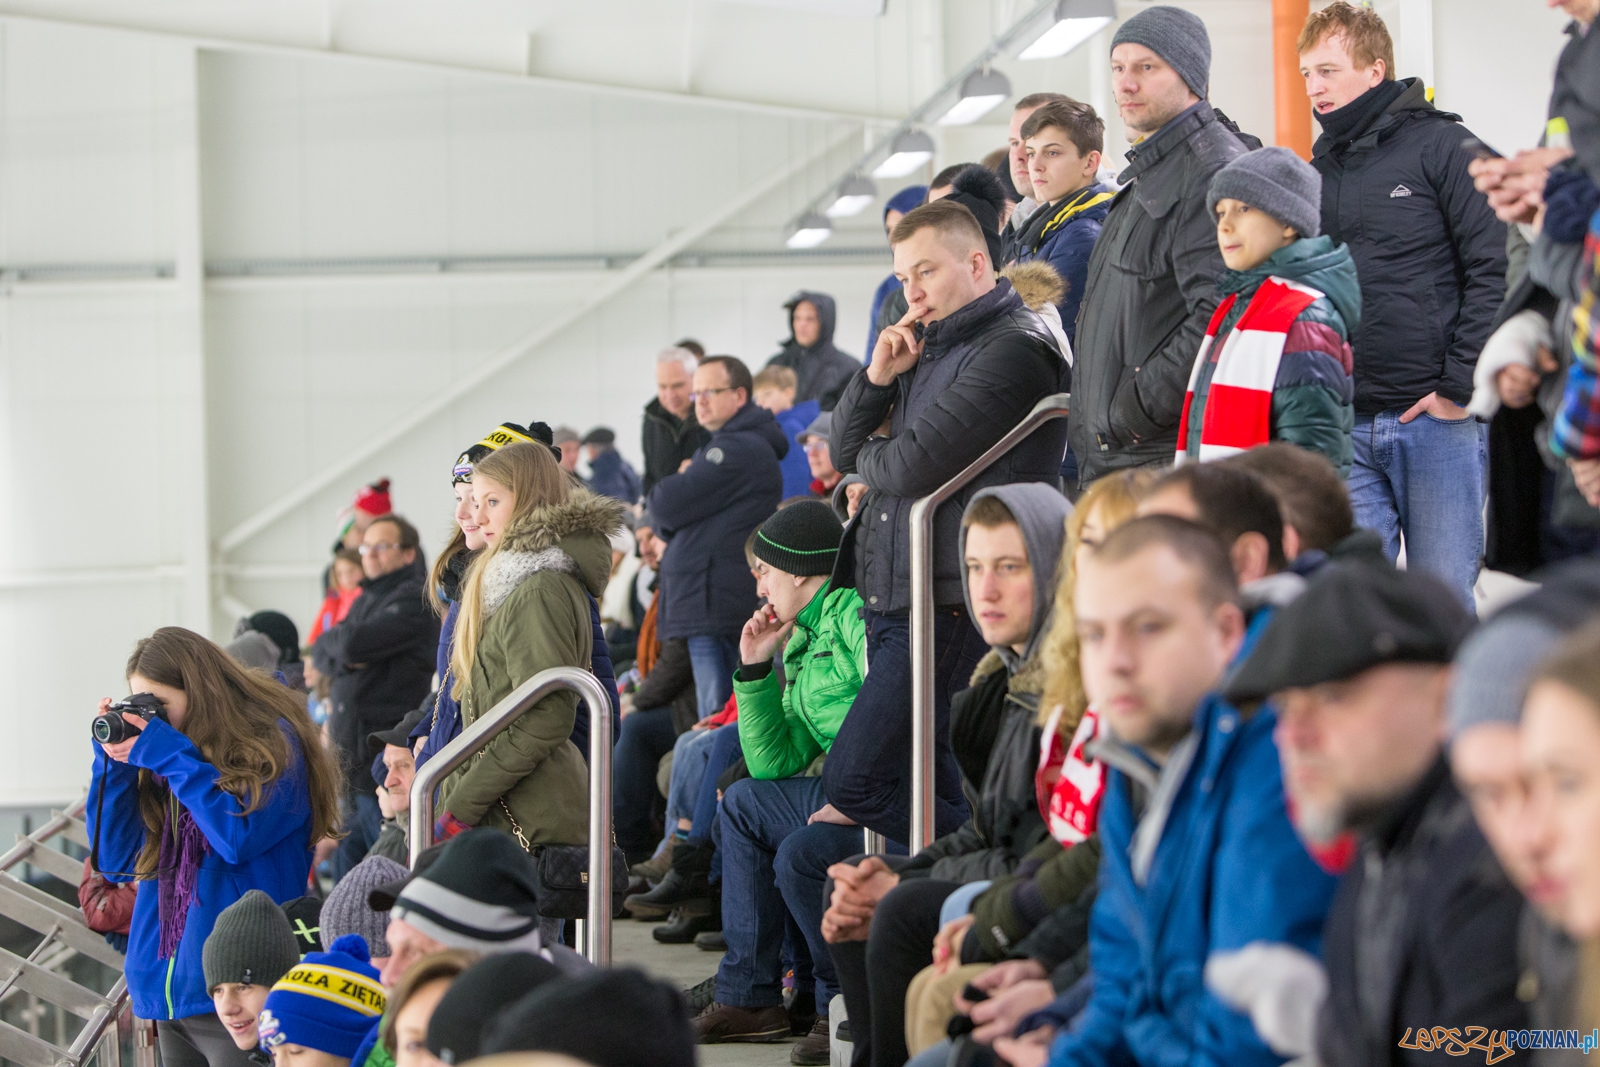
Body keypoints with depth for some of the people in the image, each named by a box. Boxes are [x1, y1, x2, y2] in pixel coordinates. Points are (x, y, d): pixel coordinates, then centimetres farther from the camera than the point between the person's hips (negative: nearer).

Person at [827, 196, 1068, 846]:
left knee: (853, 781, -12)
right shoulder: (930, 346, 19)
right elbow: (843, 450, 19)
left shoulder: (1012, 349, -11)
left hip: (948, 606, -9)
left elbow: (914, 467, -18)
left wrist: (870, 458, 6)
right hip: (891, 599, 9)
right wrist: (879, 376, 1)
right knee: (924, 787, 8)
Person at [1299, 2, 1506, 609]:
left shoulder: (1440, 147, -1)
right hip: (1344, 428, 4)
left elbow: (1494, 272, -6)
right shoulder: (1315, 174, 15)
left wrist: (1461, 385, -11)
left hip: (1437, 421, -4)